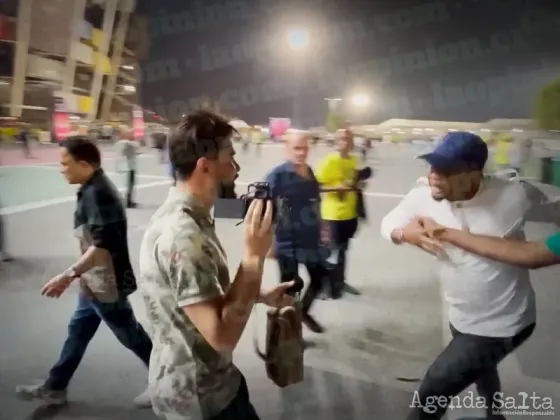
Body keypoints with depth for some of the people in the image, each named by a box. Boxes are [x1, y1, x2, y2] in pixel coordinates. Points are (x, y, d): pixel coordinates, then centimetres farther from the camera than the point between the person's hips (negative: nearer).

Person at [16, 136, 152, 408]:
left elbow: (104, 245, -31)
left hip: (104, 283, -10)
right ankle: (54, 388, 35)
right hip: (95, 280, 10)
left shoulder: (96, 194, -24)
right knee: (77, 331, 19)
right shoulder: (94, 188, 7)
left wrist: (69, 275, -31)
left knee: (129, 335, 5)